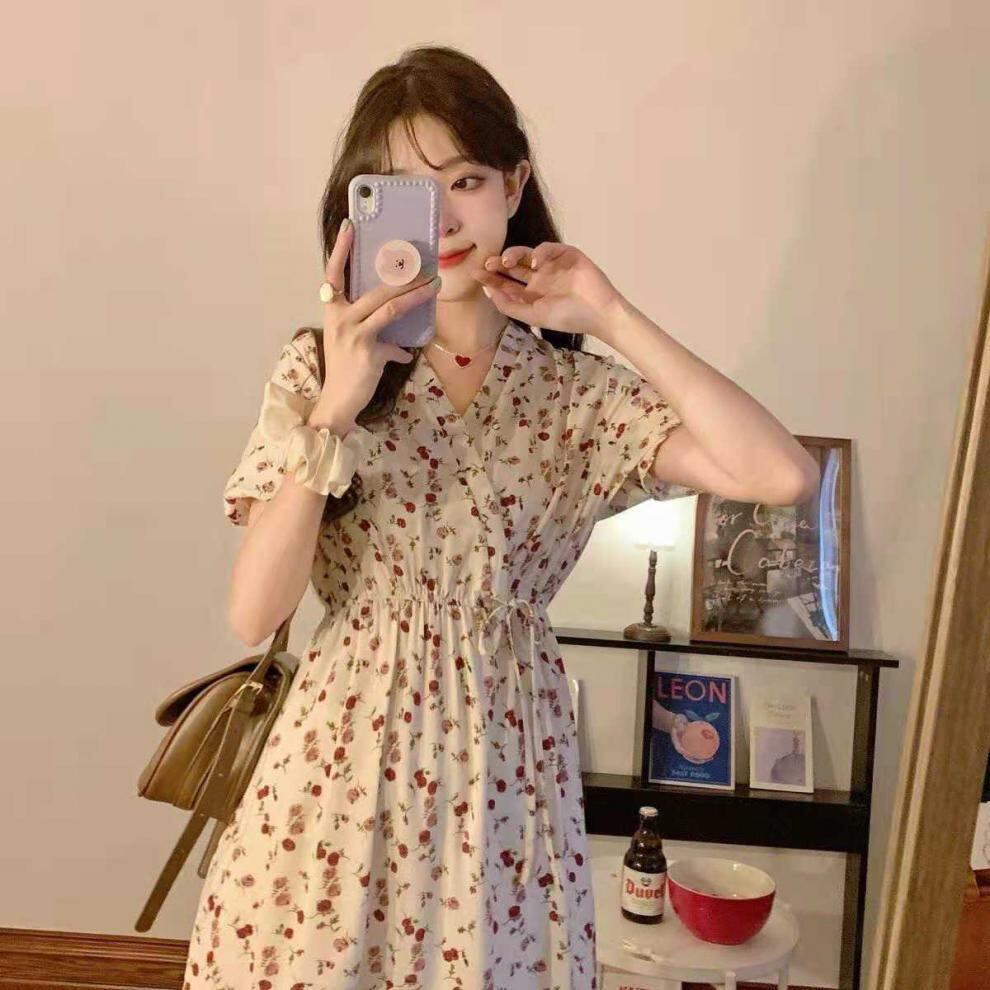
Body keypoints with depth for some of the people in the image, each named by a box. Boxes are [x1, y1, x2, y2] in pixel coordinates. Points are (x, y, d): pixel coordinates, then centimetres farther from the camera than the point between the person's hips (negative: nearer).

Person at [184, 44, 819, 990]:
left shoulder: (575, 390, -4)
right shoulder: (317, 371, -3)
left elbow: (781, 475, -18)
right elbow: (253, 613, -12)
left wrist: (612, 318, -15)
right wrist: (337, 410, -21)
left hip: (501, 758, 0)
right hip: (346, 752, 0)